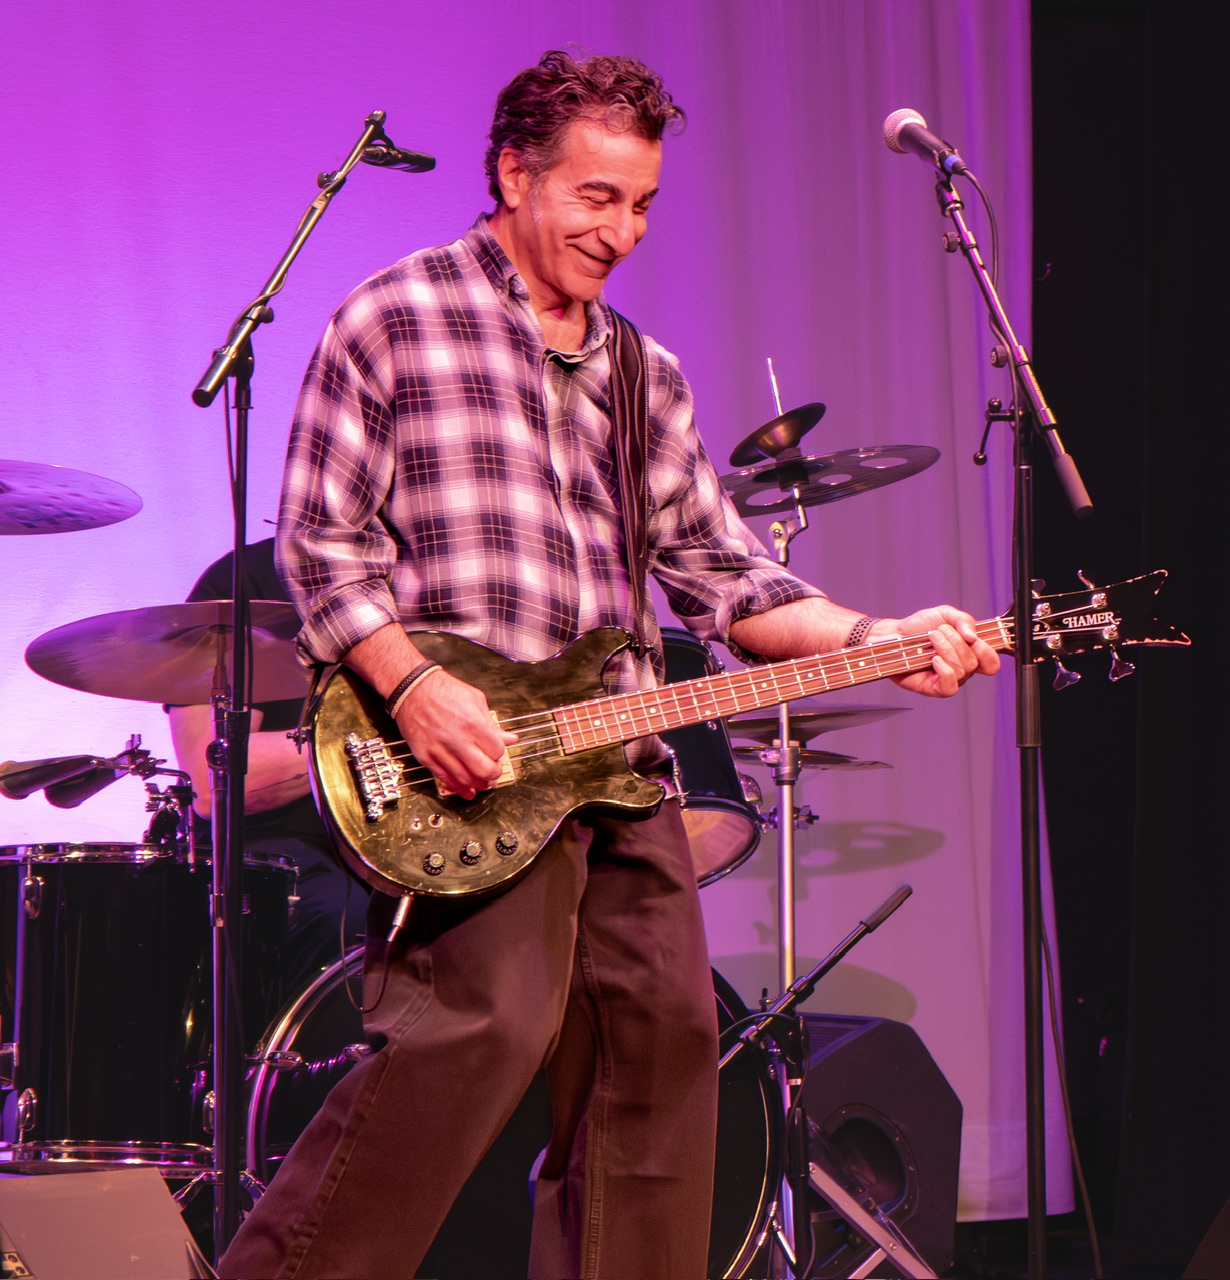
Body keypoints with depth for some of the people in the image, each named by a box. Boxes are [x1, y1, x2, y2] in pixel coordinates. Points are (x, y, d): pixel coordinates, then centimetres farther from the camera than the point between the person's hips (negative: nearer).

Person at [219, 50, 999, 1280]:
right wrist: (414, 687, -18)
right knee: (483, 1030, -19)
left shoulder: (642, 375, 20)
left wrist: (873, 640, 3)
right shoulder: (395, 320, 1)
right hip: (463, 764, -7)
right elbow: (320, 540, -4)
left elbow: (720, 573, 18)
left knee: (661, 1043, 4)